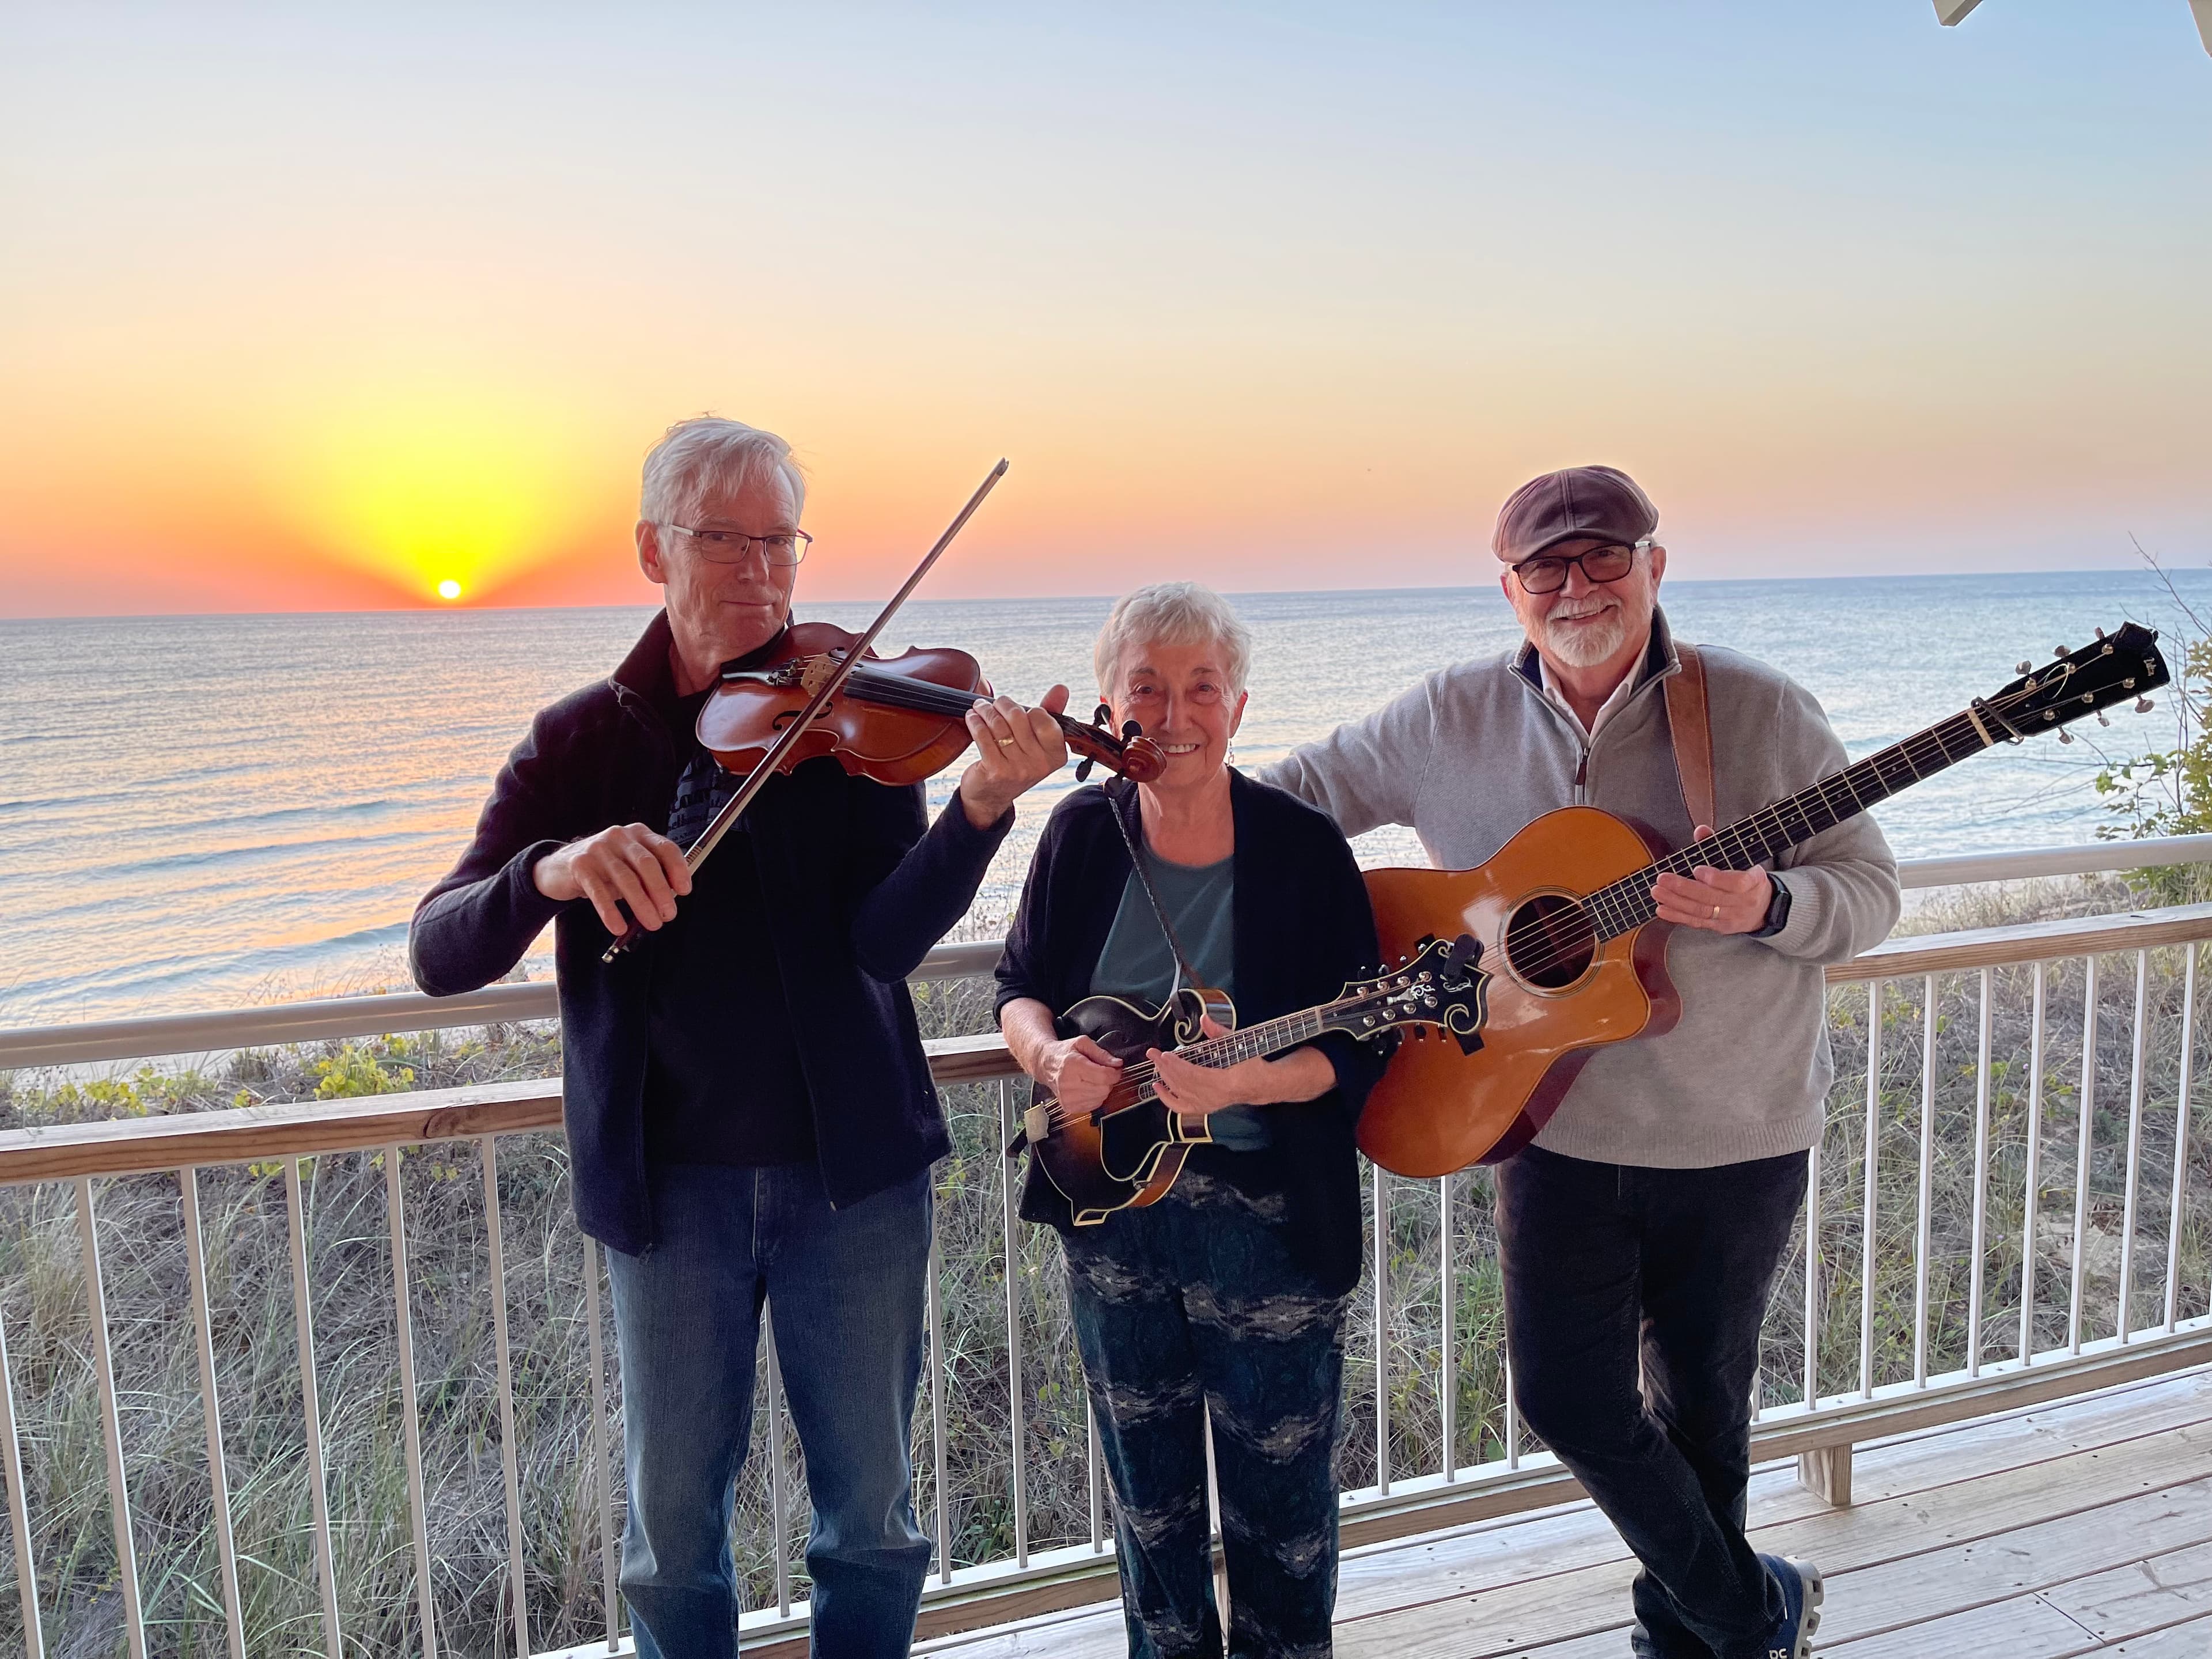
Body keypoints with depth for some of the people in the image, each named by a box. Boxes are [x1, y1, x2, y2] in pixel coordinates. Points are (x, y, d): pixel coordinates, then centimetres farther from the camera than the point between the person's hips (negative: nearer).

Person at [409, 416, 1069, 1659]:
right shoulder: (581, 742, 1)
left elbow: (885, 941, -16)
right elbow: (441, 957, -6)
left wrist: (984, 804, -34)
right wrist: (552, 869, -27)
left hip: (850, 1168, 0)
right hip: (669, 1182, 1)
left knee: (872, 1514, 13)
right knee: (674, 1524, 14)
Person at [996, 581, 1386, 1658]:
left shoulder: (1303, 848, -14)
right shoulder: (1084, 833, -3)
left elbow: (1357, 1052, -14)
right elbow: (1020, 984, 6)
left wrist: (1234, 1084, -30)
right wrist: (1048, 1052, -16)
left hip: (1267, 1209, -4)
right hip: (1110, 1195, 4)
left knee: (1279, 1492, 11)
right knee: (1145, 1482, 21)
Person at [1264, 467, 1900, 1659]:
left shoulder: (1763, 713, -8)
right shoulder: (1451, 719, -4)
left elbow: (1870, 889, -4)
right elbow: (1302, 789, 7)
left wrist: (1764, 905, -25)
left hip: (1739, 1136, -1)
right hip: (1558, 1128, 2)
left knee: (1700, 1400, 16)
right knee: (1567, 1399, 5)